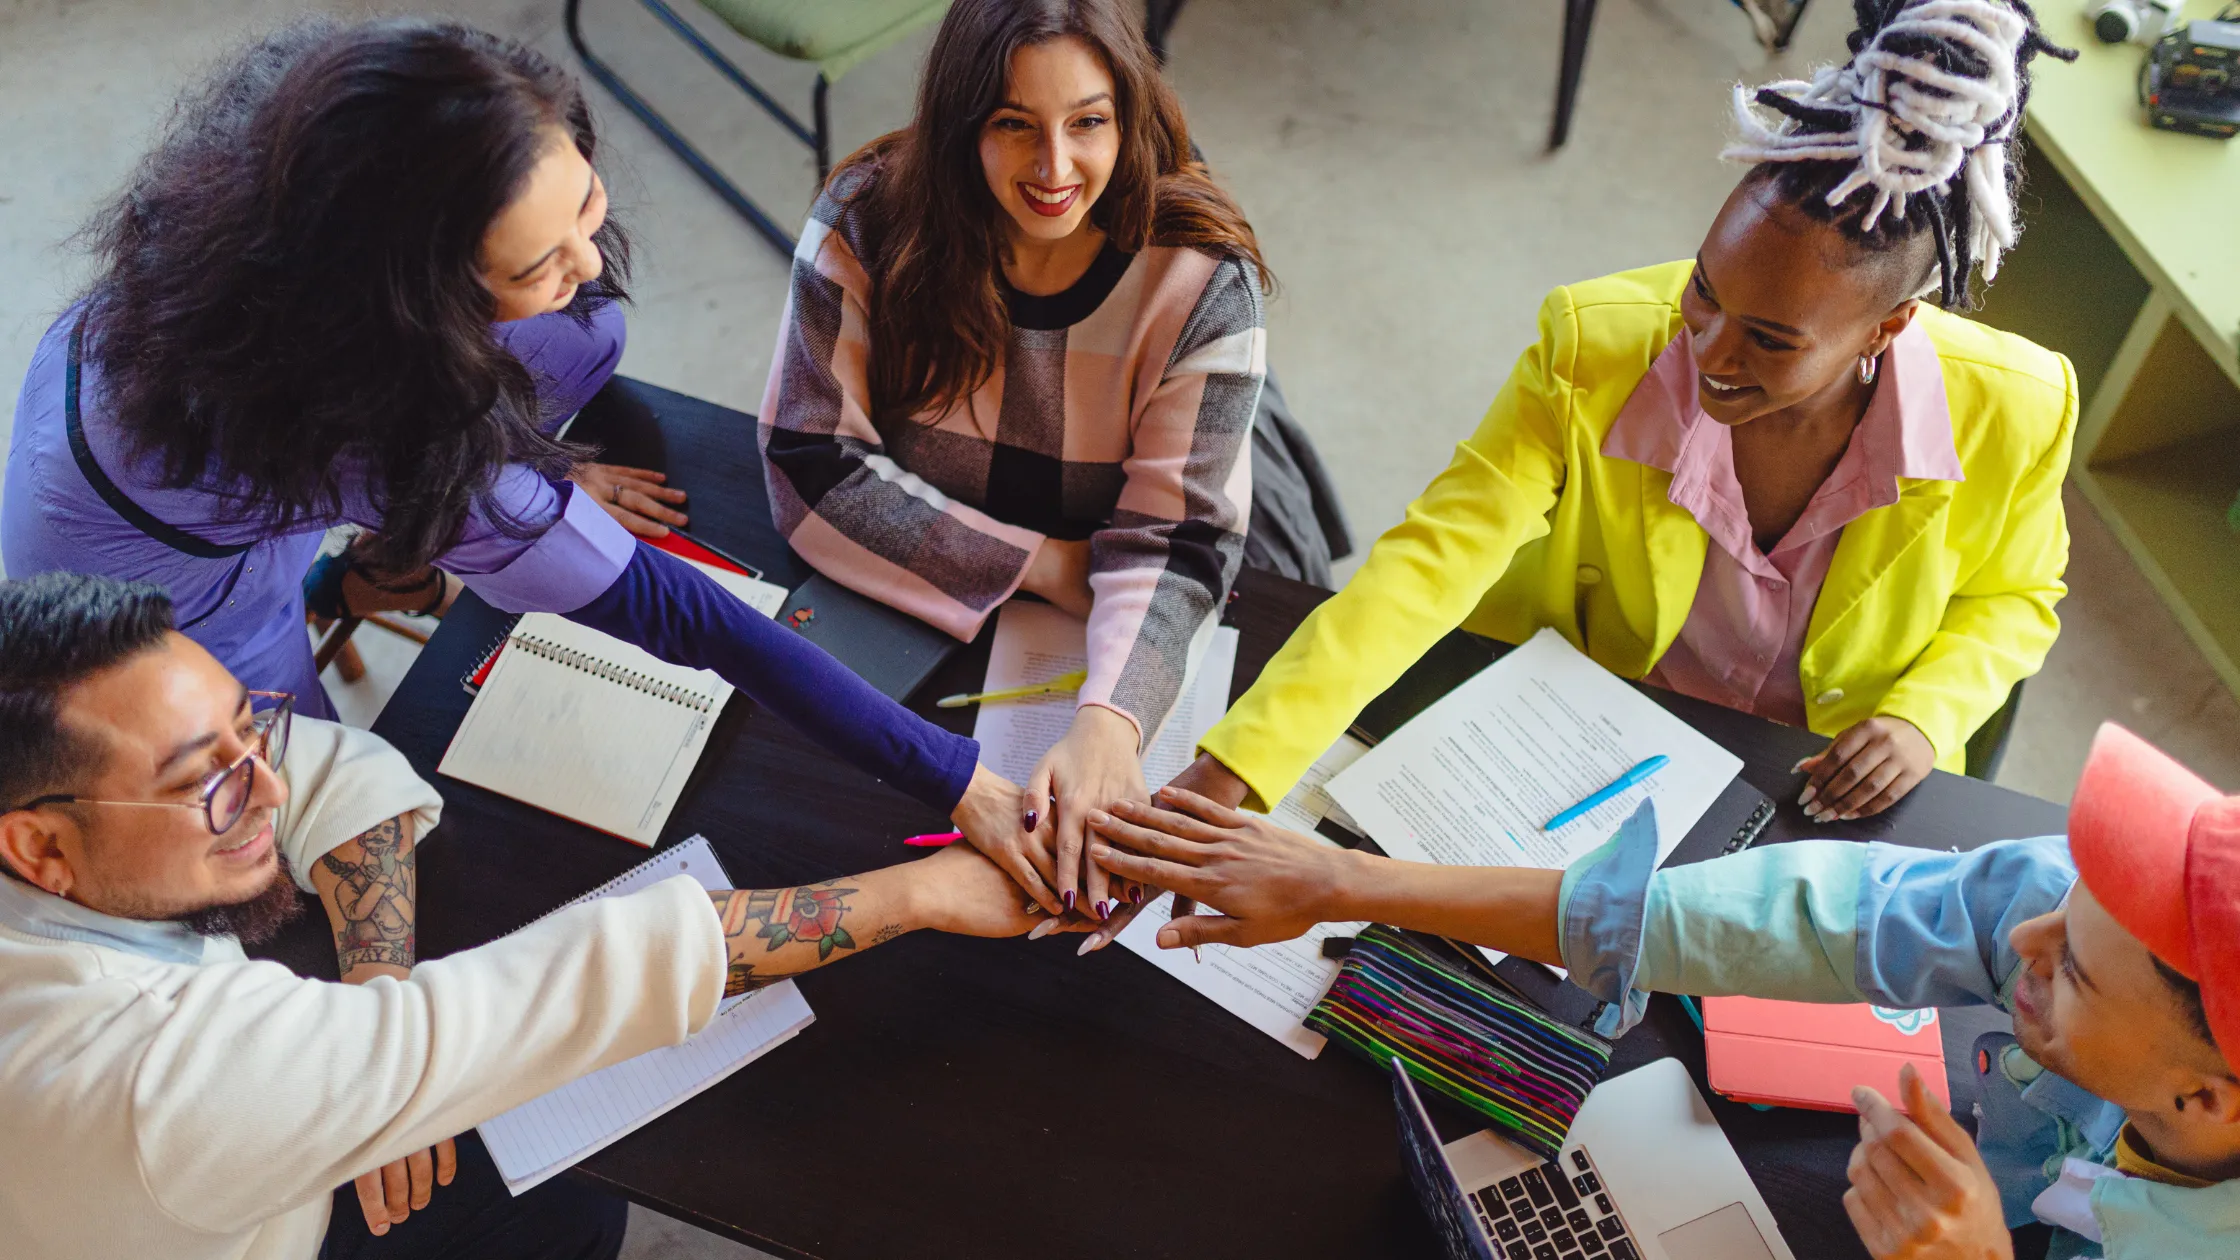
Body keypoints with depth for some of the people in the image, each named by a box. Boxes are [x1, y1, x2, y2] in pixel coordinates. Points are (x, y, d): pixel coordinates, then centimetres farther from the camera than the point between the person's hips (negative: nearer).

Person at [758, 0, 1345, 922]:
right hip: (912, 606, 1)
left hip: (1106, 642, 0)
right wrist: (1045, 567, -21)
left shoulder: (1203, 280, -18)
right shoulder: (870, 219, -16)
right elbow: (811, 464, -16)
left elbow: (1170, 543, -22)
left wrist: (1108, 723, -41)